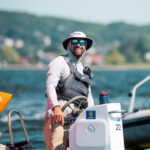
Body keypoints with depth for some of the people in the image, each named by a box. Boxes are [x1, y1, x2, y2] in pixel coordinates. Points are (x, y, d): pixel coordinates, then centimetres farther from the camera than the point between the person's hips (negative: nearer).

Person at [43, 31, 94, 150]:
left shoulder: (84, 69, 27)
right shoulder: (59, 62, 4)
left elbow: (89, 96, 28)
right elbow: (50, 86, -10)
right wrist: (56, 107, -25)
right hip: (60, 113, -7)